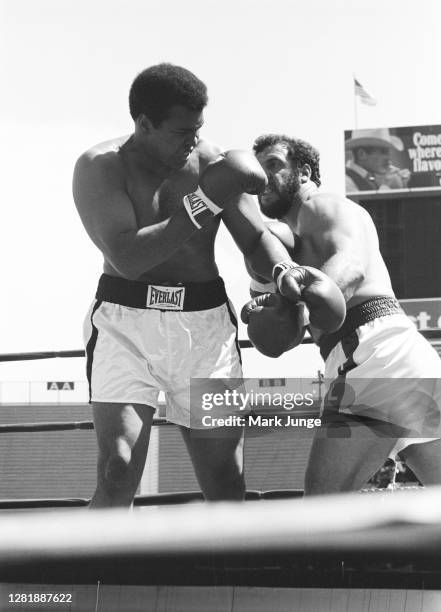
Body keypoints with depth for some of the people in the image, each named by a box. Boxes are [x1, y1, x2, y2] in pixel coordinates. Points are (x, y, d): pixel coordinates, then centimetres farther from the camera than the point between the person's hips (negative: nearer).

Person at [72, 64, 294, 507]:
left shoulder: (211, 163, 2)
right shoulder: (99, 168, -7)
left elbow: (257, 240, 6)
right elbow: (127, 258, -20)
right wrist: (205, 203, -24)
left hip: (205, 326, 3)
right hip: (126, 322, -3)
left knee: (226, 485, 2)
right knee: (117, 475, -19)